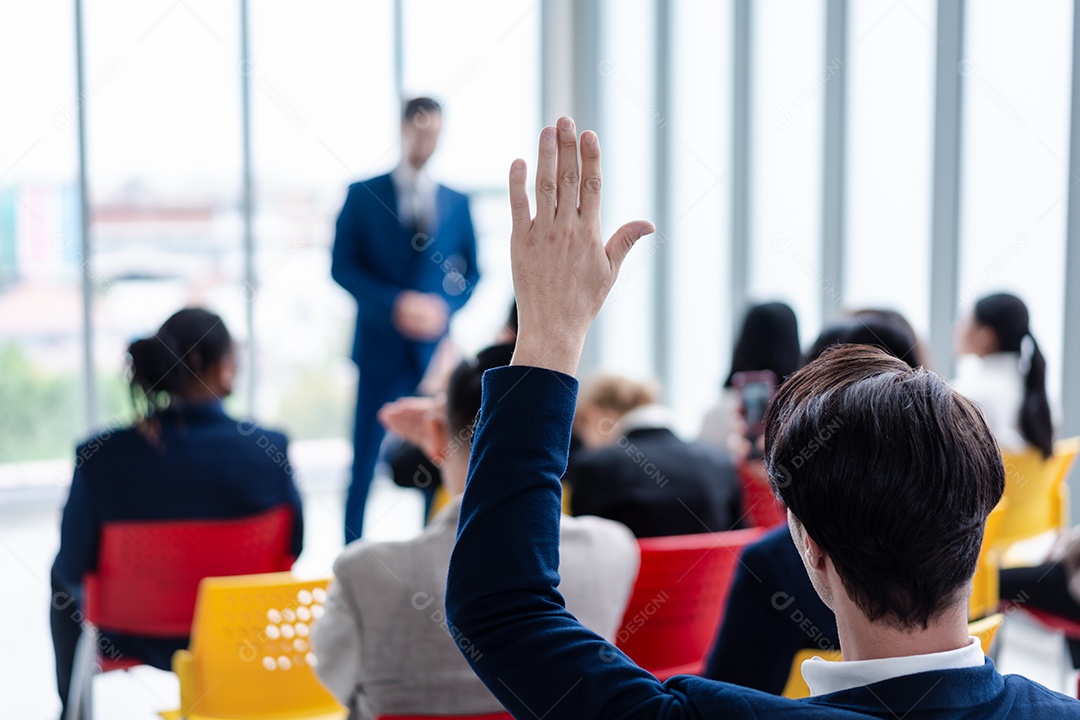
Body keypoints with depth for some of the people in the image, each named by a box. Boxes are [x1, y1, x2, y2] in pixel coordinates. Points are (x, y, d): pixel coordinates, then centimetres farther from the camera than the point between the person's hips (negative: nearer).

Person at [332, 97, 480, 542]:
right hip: (380, 348, -2)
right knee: (365, 462, 1)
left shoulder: (456, 203, 10)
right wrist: (395, 303, -16)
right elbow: (342, 267, -3)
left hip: (435, 349, 2)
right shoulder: (362, 195, 3)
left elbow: (470, 271, 11)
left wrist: (444, 305, -10)